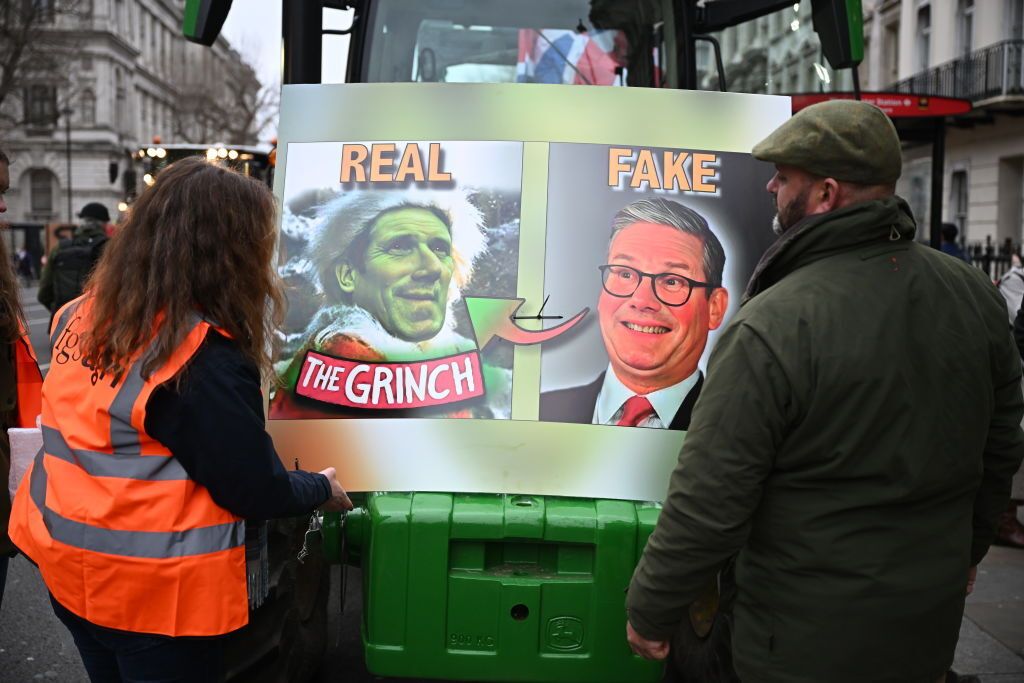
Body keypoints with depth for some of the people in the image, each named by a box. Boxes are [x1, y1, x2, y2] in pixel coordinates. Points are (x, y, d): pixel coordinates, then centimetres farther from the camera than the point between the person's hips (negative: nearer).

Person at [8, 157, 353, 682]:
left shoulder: (83, 314, -2)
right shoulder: (206, 361, -24)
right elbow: (256, 493, -18)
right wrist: (322, 489, 2)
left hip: (67, 566, 7)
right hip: (157, 593, -7)